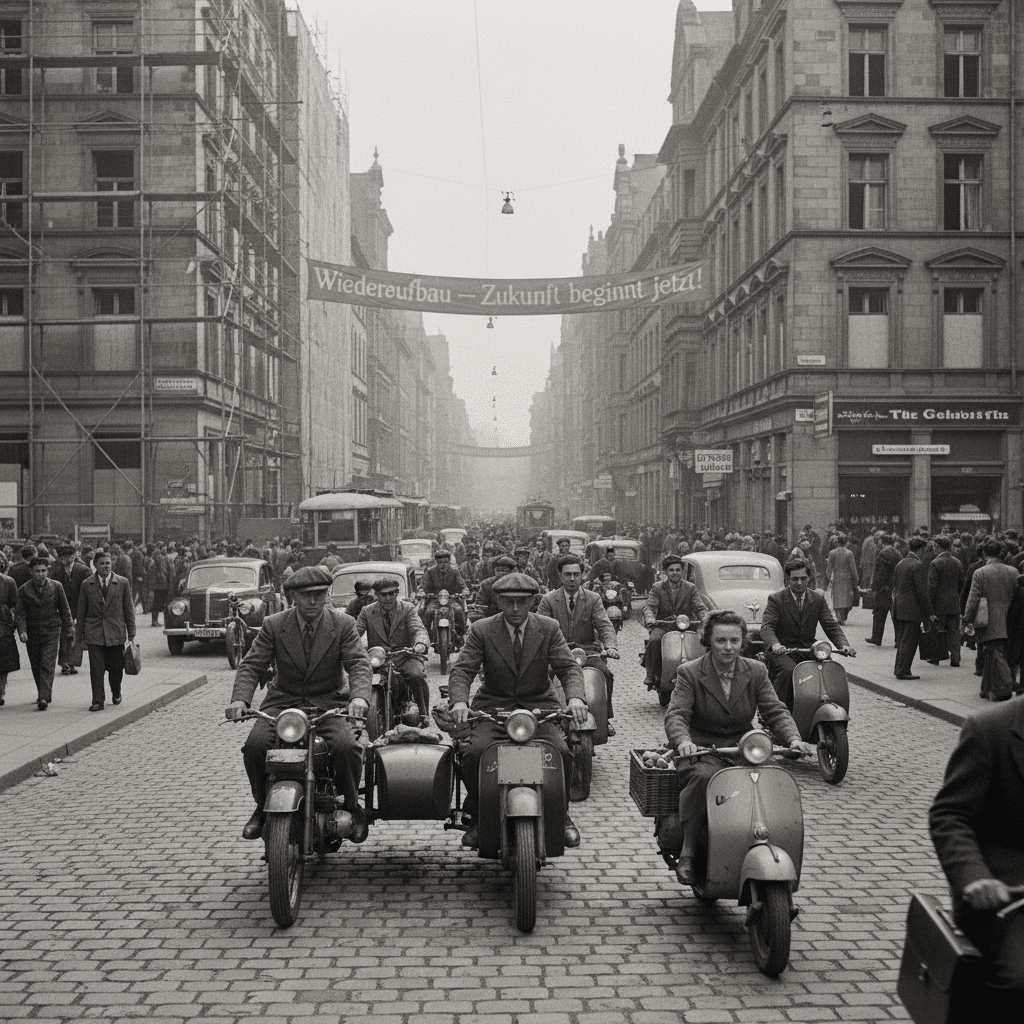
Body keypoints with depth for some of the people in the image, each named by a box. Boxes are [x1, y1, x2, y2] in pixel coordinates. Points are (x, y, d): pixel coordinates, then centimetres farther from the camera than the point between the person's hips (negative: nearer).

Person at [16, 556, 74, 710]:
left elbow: (64, 611, 6)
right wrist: (22, 631, -17)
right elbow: (21, 614, -2)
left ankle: (44, 698, -18)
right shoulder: (23, 590, -1)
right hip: (32, 634, 2)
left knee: (47, 666, -13)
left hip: (51, 632, -2)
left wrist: (68, 631, 7)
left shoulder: (56, 587, -2)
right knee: (36, 667, 10)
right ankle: (43, 694, 28)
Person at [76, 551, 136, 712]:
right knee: (96, 669, -6)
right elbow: (81, 612, 9)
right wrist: (80, 635, 7)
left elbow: (129, 609, 5)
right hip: (94, 633, 0)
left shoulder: (123, 583, 3)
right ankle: (97, 701, -1)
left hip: (116, 633, 0)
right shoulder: (87, 585, 4)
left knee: (116, 668, 7)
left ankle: (116, 693, 34)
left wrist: (131, 634, 2)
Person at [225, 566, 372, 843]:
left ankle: (352, 806, -1)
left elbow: (359, 664, -11)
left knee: (346, 747, -29)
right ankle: (263, 807, 1)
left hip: (329, 703, -1)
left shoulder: (343, 624, -2)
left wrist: (359, 696, -32)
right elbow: (252, 665, -4)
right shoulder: (273, 625, 0)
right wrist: (240, 699, -24)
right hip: (283, 701, 1)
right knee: (255, 744, -25)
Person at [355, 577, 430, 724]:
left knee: (417, 676, -31)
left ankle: (423, 714, -10)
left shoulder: (408, 608, 4)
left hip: (404, 656, -1)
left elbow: (418, 630, -11)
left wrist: (421, 644, -35)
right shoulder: (367, 612, 8)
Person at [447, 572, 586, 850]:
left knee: (561, 751, -24)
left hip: (540, 706, 1)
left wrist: (575, 697, -25)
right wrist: (459, 700, -28)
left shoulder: (549, 629, 3)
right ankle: (476, 817, -2)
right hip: (494, 708, 0)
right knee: (475, 752, -27)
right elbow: (462, 670, -6)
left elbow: (569, 668, -3)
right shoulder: (481, 631, 0)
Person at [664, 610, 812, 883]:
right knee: (703, 778, -37)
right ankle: (688, 851, -22)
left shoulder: (755, 671, 9)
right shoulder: (689, 673, -2)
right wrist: (683, 741, -36)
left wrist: (793, 739, -20)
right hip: (703, 752, -3)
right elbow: (676, 714, -14)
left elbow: (775, 711, 1)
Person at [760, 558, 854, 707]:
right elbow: (767, 627, -14)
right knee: (789, 670, -34)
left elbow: (832, 626, 4)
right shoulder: (775, 599, -1)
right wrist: (775, 644, -36)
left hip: (808, 652, 4)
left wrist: (843, 645, -17)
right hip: (782, 652, -4)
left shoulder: (818, 599, 11)